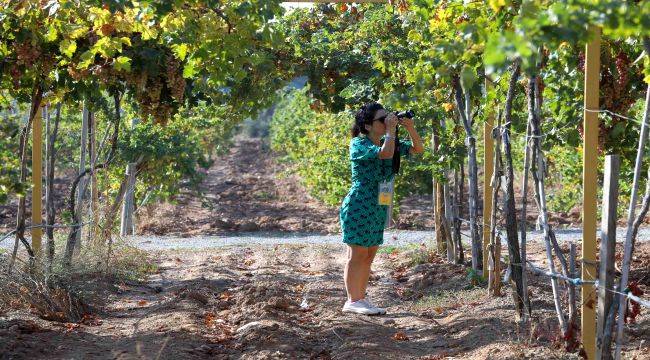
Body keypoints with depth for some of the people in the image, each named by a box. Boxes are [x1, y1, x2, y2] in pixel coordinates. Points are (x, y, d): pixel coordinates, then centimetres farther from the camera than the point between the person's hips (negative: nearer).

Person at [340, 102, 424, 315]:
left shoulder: (386, 142, 11)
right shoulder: (359, 144, -13)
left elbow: (417, 149, 12)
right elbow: (386, 153, -30)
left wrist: (410, 128, -3)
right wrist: (391, 129, -18)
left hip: (379, 207, 8)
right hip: (359, 205, -8)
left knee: (369, 255, 10)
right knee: (357, 253, -6)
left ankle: (361, 298, 15)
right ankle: (352, 301, -2)